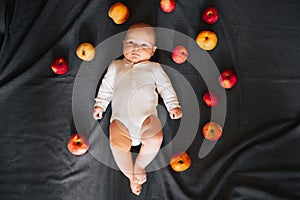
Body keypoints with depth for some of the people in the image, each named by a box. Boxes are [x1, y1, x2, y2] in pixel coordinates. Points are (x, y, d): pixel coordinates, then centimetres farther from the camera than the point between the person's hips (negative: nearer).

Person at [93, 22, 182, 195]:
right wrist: (100, 105, 14)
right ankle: (132, 176, -5)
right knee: (117, 142, -27)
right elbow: (106, 87, 24)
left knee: (155, 140, -27)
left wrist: (174, 106, 6)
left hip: (146, 116, 0)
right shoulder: (115, 66, 24)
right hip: (121, 117, 1)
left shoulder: (154, 68, 20)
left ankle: (139, 166, 1)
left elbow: (166, 87, 17)